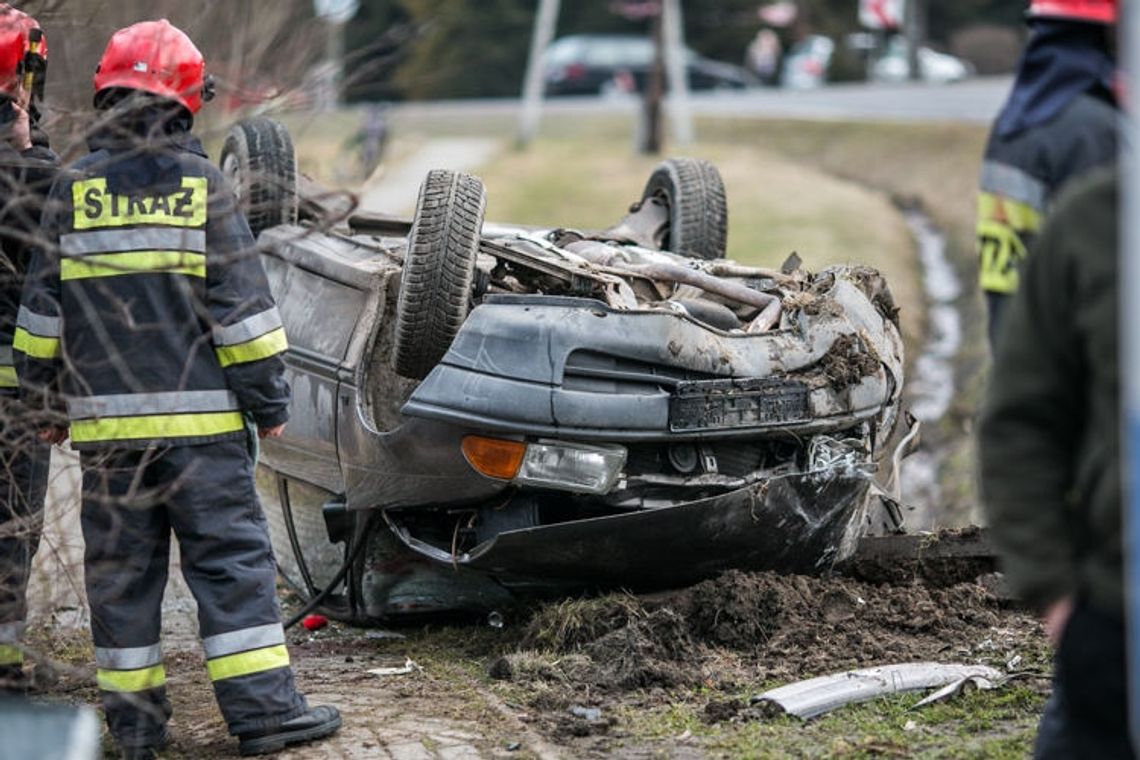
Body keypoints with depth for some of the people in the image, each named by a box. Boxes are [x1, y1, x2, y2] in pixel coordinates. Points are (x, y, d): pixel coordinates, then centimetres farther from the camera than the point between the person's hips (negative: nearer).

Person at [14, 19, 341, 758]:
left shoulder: (73, 189, 3)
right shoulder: (202, 184, -4)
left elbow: (42, 308, 7)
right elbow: (242, 306, -4)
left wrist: (40, 393, 17)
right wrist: (269, 397, 2)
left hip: (105, 420, 3)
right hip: (200, 417, -3)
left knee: (121, 565, 9)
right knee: (232, 557, 1)